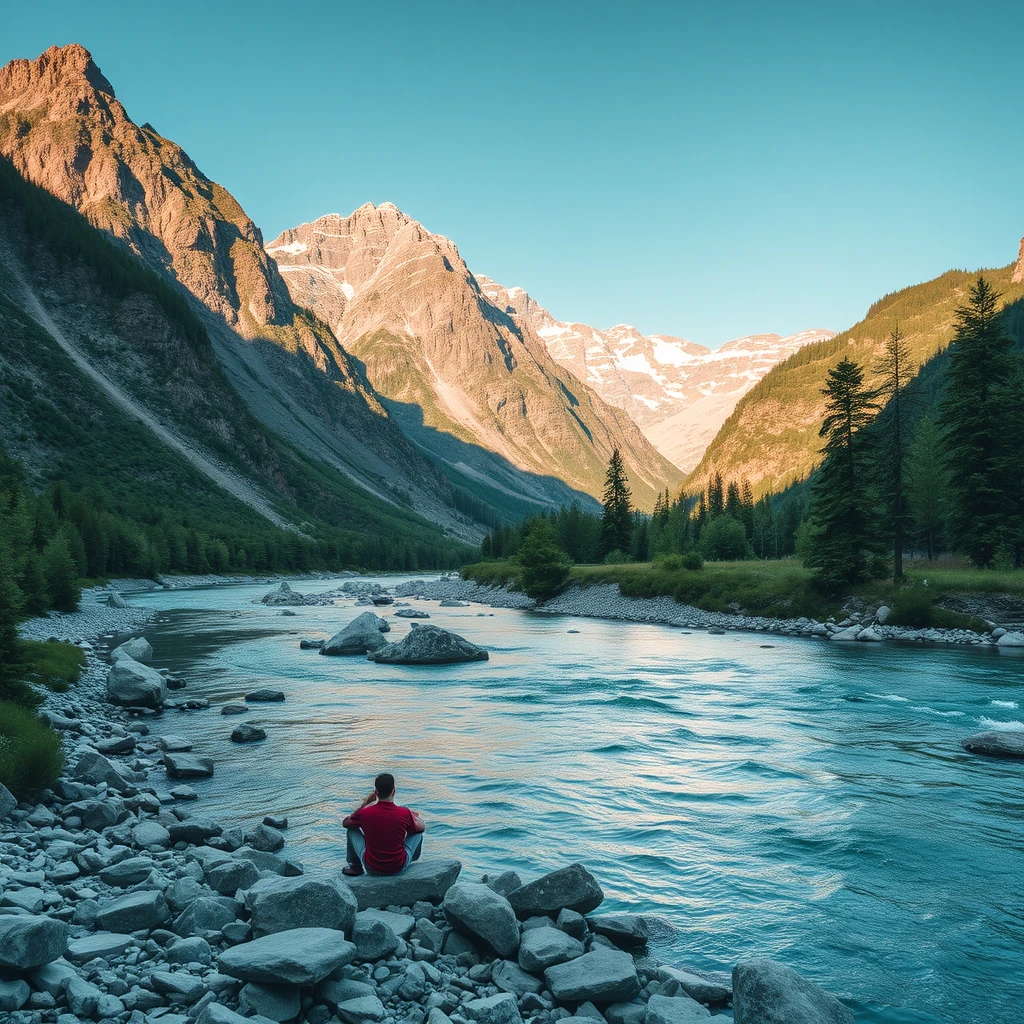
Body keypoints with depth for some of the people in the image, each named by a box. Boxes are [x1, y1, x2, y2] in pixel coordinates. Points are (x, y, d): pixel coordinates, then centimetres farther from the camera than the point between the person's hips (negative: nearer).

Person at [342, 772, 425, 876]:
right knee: (418, 830, 17)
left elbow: (345, 823, 7)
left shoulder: (364, 813, -16)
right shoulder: (405, 813, -17)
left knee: (352, 829, 17)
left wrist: (363, 805, 11)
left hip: (371, 868, 1)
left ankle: (355, 867, 32)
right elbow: (421, 827, 5)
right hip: (399, 868, 0)